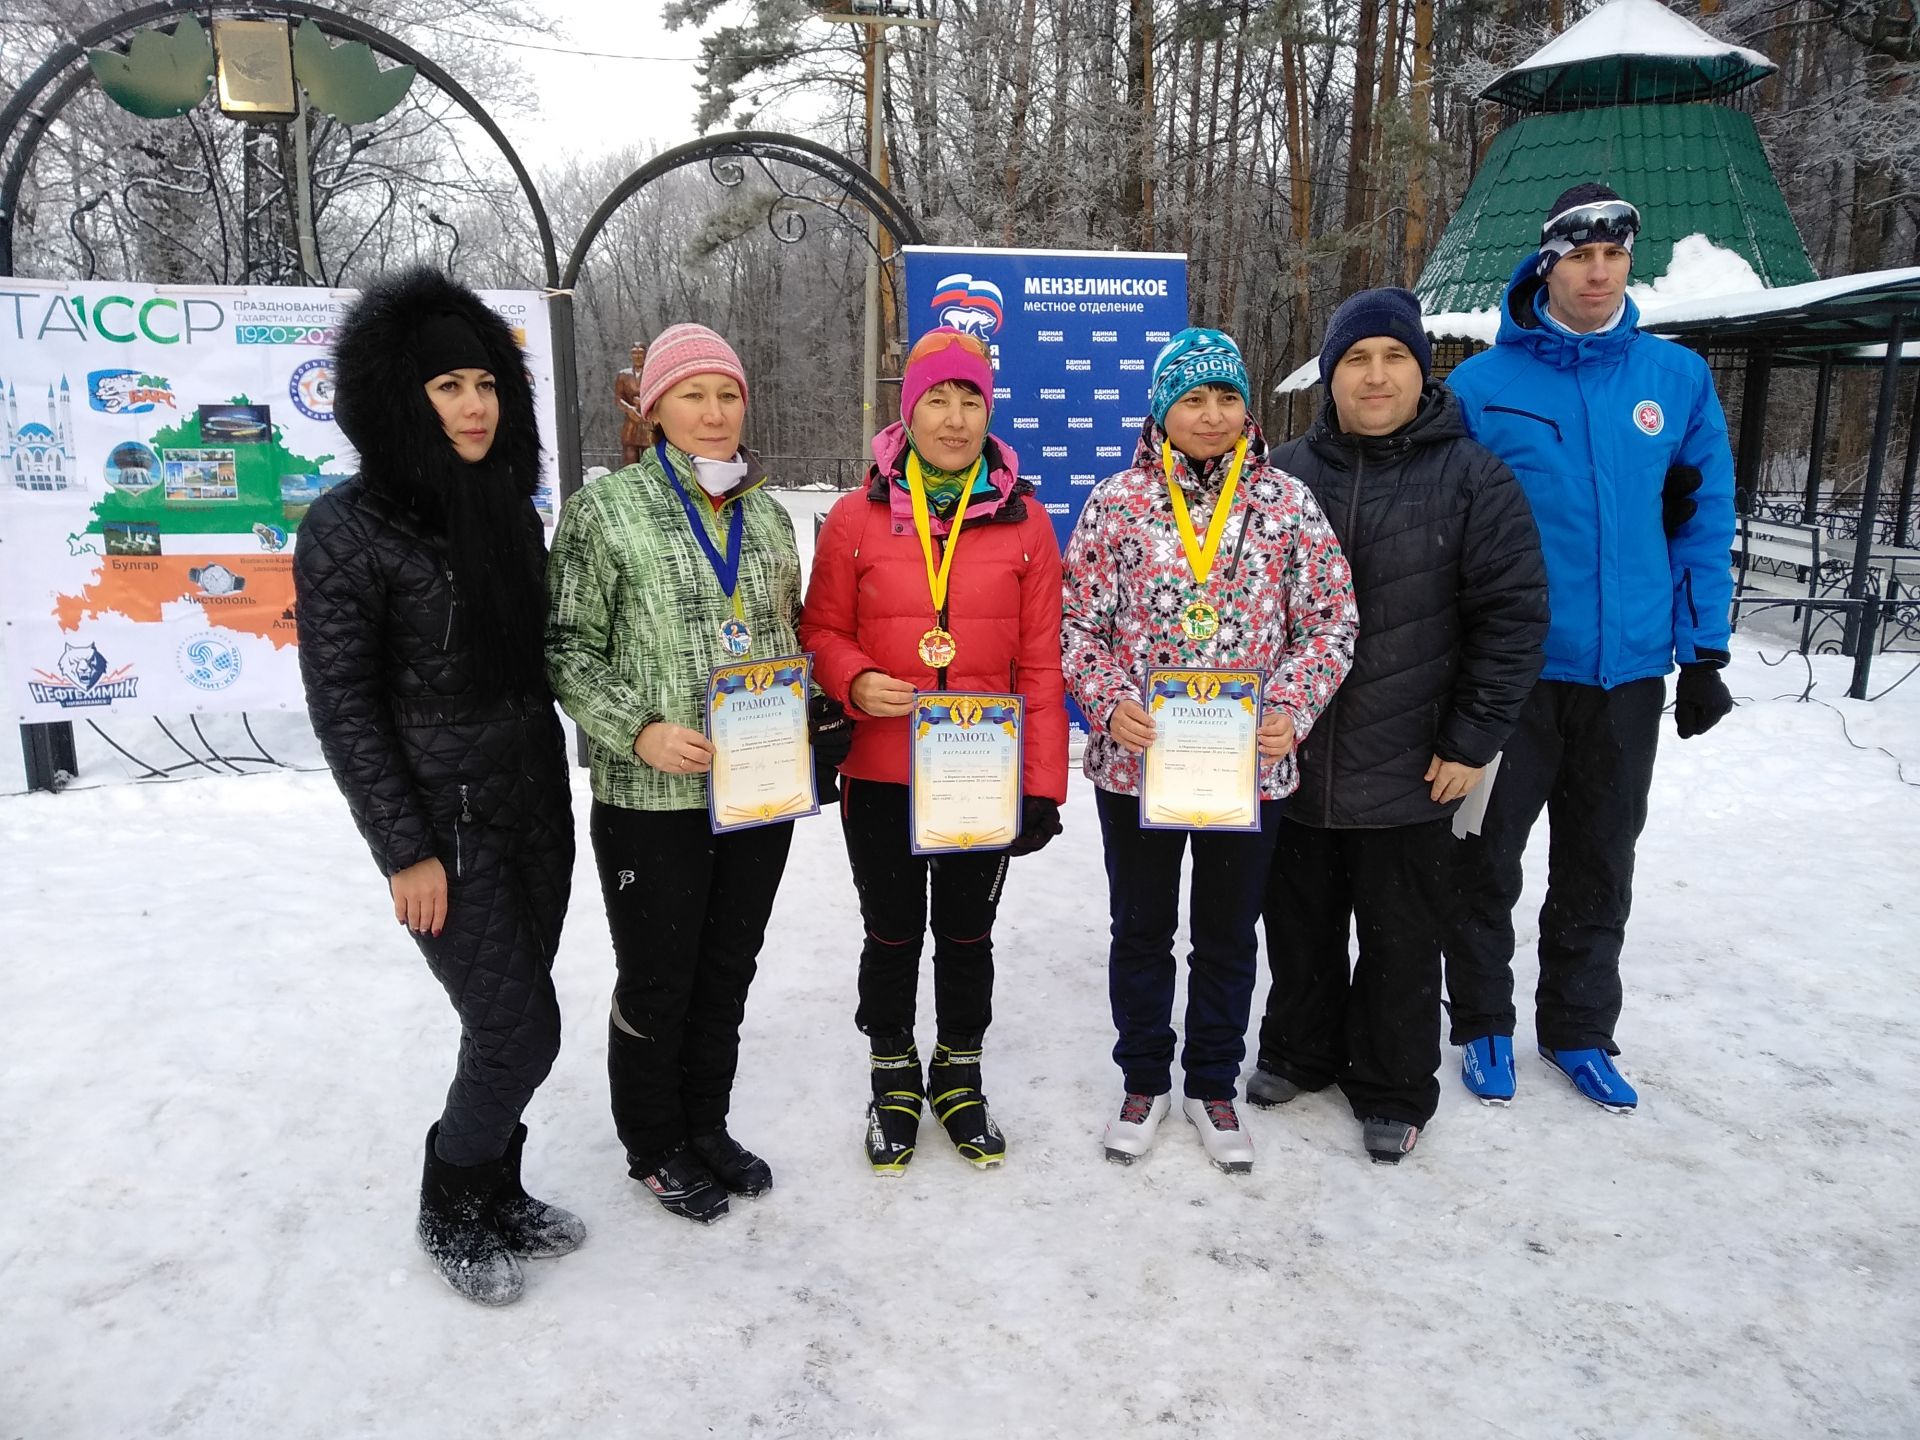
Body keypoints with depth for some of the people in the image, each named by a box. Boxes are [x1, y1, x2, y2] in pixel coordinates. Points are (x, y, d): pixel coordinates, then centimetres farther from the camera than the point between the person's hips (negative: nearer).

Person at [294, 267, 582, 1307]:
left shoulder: (510, 509, 6)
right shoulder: (348, 529, -12)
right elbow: (342, 706, -12)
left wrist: (559, 789, 13)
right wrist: (405, 850, -14)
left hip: (536, 802, 6)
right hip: (444, 820, -6)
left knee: (506, 1020, 14)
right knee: (521, 1029, -3)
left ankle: (495, 1195, 34)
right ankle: (448, 1212, 22)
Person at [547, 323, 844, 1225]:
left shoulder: (768, 515, 9)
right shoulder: (605, 509, -6)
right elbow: (568, 648, -7)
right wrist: (638, 731, -19)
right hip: (651, 800, -5)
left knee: (727, 973, 17)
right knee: (656, 983, 9)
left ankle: (707, 1126, 38)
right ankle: (655, 1148, 31)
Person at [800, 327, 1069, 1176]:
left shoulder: (1023, 519, -1)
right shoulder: (858, 518, -3)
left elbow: (1042, 662, -1)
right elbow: (821, 632, 5)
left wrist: (1042, 785, -4)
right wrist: (855, 682, -18)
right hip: (880, 777, 0)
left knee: (968, 935, 15)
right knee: (892, 936, 14)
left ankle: (959, 1079, 37)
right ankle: (894, 1083, 36)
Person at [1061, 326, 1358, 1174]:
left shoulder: (1286, 502, 0)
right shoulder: (1116, 502, -2)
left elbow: (1329, 620, 0)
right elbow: (1079, 621, -1)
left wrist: (1292, 708, -14)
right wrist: (1111, 702, -16)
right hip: (1136, 757, 0)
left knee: (1229, 931, 15)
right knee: (1141, 928, 14)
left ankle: (1213, 1085, 35)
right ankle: (1144, 1080, 34)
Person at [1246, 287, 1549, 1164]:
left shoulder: (1470, 477, -6)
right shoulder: (1286, 473, 3)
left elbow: (1514, 615, -7)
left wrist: (1473, 741, -9)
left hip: (1408, 772, -3)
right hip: (1292, 763, 3)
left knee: (1401, 940, 11)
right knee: (1299, 926, 18)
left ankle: (1394, 1091, 30)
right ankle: (1300, 1051, 40)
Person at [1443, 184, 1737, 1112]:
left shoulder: (1678, 378, 3)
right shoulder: (1481, 385, -6)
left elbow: (1702, 521, 6)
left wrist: (1704, 654, 3)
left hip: (1629, 670, 3)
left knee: (1599, 864, 15)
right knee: (1487, 859, 8)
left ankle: (1579, 1029, 32)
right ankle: (1484, 1024, 27)